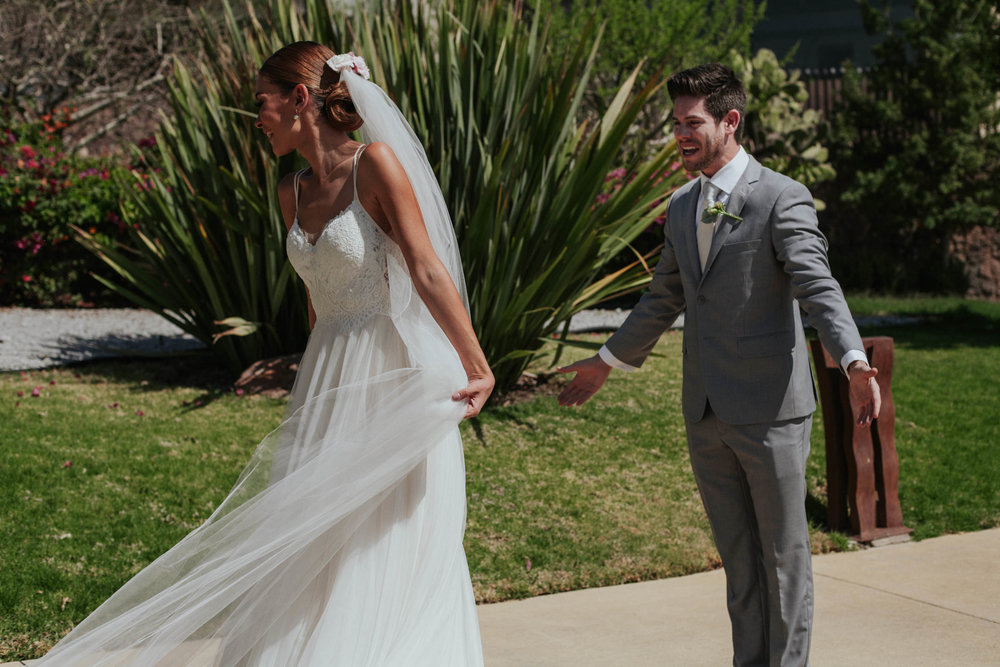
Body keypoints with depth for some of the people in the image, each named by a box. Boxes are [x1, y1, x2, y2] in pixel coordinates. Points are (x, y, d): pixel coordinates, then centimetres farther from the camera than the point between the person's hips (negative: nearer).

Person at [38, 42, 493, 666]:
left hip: (389, 380, -7)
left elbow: (428, 270, -16)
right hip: (326, 382, 7)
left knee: (384, 553, 0)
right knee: (307, 549, 9)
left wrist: (478, 368, -21)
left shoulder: (375, 163, -12)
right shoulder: (292, 192, 9)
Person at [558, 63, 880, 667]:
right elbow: (664, 299, 24)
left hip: (771, 410, -6)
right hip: (707, 413, 6)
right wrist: (607, 362, 30)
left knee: (784, 554, 5)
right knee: (738, 556, 13)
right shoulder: (682, 206, 13)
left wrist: (855, 363, -37)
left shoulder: (783, 198, -10)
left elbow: (819, 289, -21)